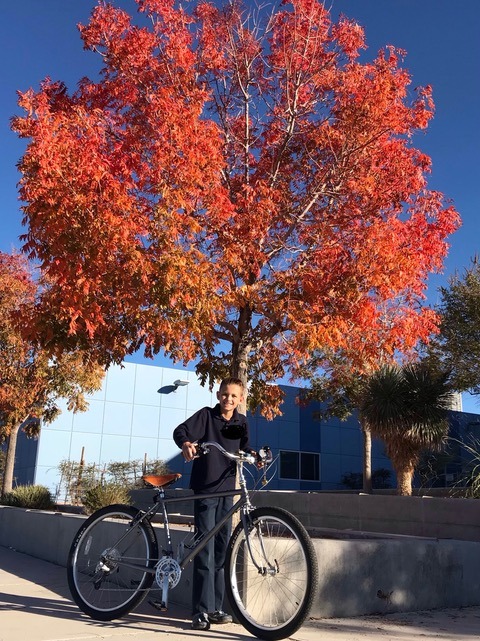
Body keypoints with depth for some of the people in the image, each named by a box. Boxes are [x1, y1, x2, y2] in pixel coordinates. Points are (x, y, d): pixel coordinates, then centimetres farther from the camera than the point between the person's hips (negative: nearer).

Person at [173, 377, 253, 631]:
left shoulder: (241, 422, 8)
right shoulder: (206, 415, -6)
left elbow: (244, 449, 14)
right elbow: (180, 431, -16)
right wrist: (186, 444, -38)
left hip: (227, 491, 5)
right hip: (205, 490, -5)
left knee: (221, 551, 10)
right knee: (205, 551, -7)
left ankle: (215, 608, 20)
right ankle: (202, 610, -1)